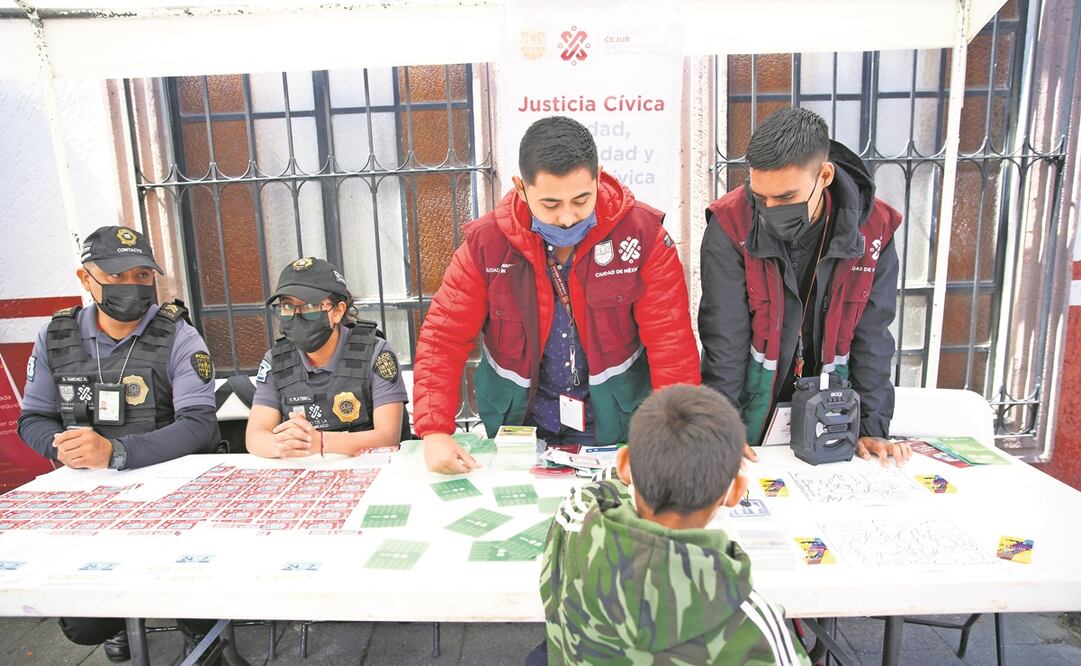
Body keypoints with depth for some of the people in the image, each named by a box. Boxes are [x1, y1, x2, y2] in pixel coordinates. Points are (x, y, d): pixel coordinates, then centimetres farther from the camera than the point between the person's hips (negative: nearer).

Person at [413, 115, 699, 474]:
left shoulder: (643, 233, -16)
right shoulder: (486, 242, -13)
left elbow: (671, 340, -17)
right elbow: (443, 338, -12)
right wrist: (435, 432, -22)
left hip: (616, 423, 0)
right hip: (519, 424, 1)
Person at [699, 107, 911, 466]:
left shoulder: (872, 228, -12)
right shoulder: (730, 226, -20)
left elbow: (872, 335, -5)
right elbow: (723, 336, -19)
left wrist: (872, 426, -5)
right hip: (752, 410, -2)